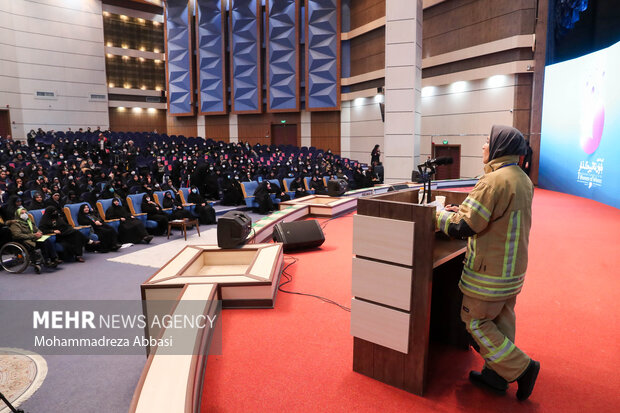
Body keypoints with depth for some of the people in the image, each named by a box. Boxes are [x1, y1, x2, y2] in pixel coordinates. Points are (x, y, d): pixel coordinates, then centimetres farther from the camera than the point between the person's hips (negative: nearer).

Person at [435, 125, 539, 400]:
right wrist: (461, 210, 8)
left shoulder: (494, 181, -24)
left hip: (490, 271, -9)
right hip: (513, 267, 9)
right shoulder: (523, 180, 7)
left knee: (476, 321, 7)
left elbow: (461, 227, -25)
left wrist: (437, 214, -7)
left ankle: (520, 368, 11)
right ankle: (496, 374, 30)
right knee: (502, 319, 17)